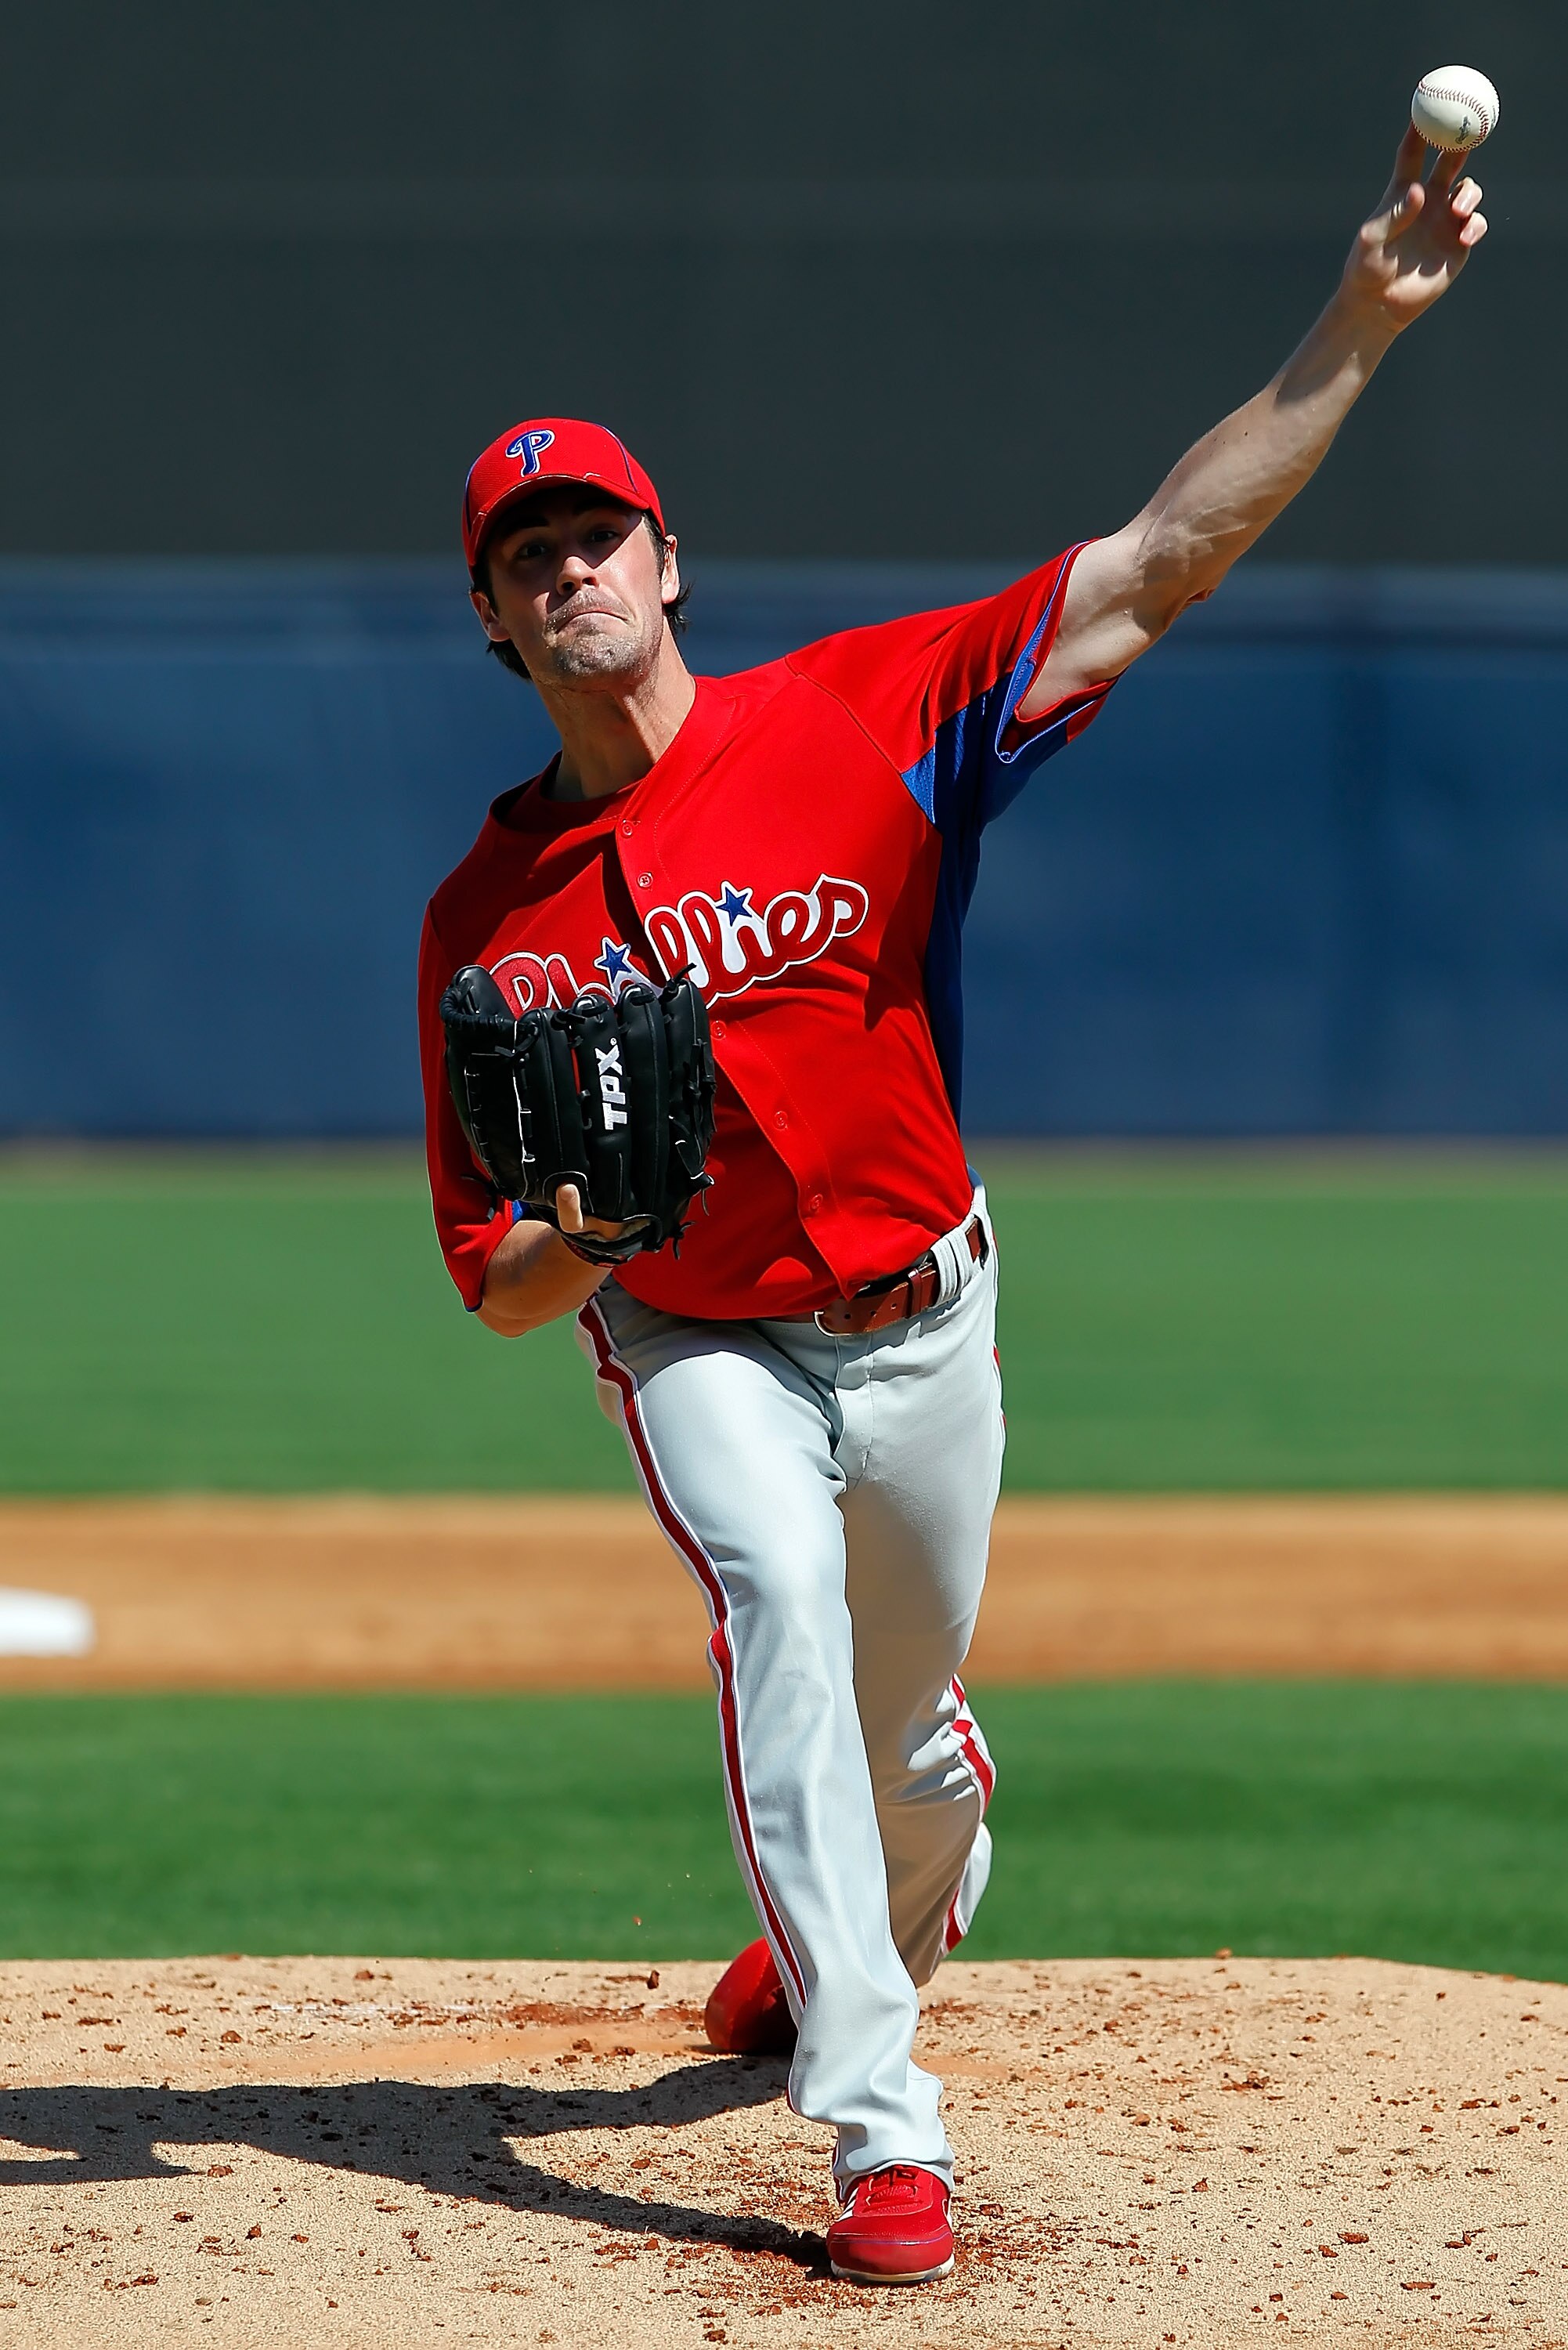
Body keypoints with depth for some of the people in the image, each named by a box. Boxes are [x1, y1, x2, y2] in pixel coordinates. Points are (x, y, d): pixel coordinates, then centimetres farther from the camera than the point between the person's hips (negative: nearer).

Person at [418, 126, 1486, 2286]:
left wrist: (1360, 327, -32)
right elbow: (499, 1294, -5)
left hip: (920, 1322, 1)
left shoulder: (861, 720, -12)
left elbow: (1162, 567, -21)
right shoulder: (488, 918, -8)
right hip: (695, 1345, -1)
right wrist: (580, 1232, -30)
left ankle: (872, 1928, 54)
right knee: (775, 1600, -28)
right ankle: (883, 2131, -31)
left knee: (908, 1720, 15)